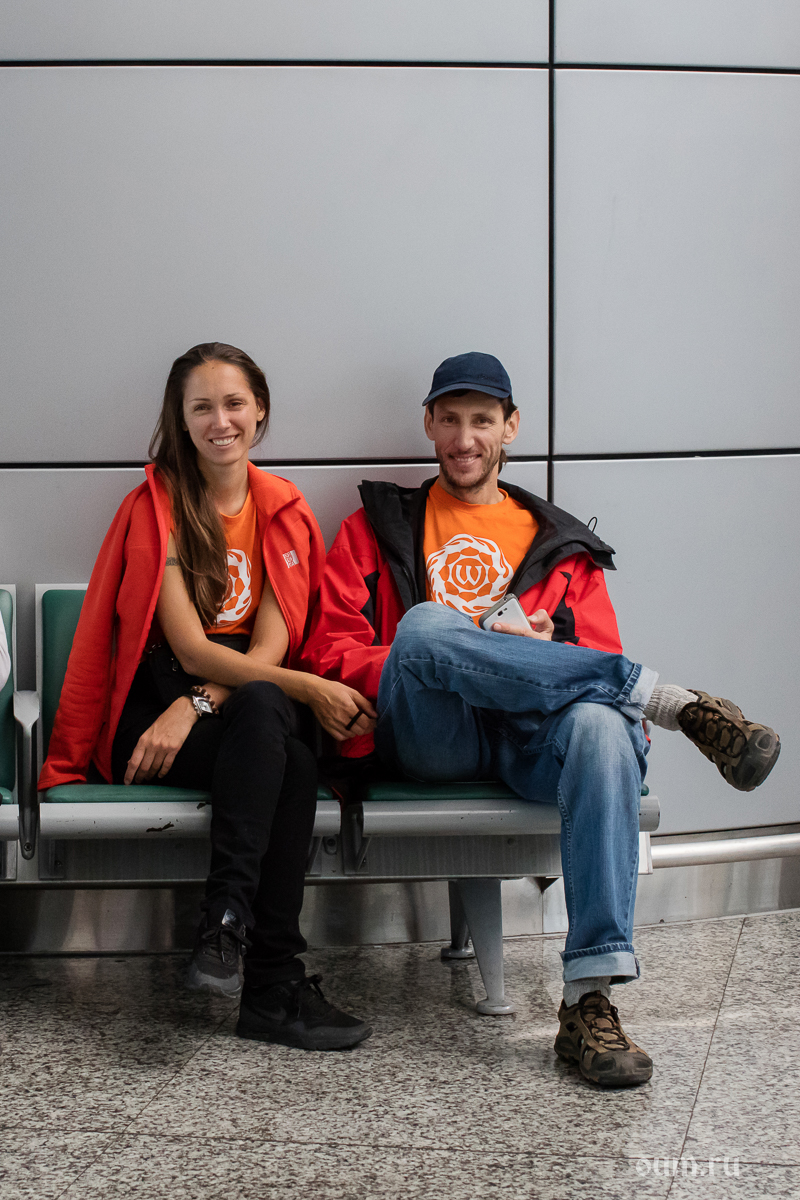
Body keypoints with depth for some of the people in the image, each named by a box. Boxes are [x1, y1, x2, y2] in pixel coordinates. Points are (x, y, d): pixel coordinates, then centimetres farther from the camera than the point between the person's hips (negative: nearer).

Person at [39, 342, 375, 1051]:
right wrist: (310, 689, -22)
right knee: (292, 765, -33)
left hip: (255, 700, 3)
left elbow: (271, 646, -2)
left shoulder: (283, 512, 9)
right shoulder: (157, 507, -3)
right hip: (152, 704, -3)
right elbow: (190, 648, -11)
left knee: (262, 714, -35)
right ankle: (277, 985, -34)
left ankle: (225, 922, -32)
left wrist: (196, 706, -21)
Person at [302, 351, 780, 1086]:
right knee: (425, 626, -36)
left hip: (528, 737, 1)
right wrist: (418, 660, -9)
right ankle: (681, 706, -30)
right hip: (426, 736, -1)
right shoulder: (379, 526, 23)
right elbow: (331, 653, 11)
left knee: (602, 725, -36)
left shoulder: (558, 542, 26)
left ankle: (590, 1001, -41)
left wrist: (540, 654, -8)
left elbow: (598, 660, 15)